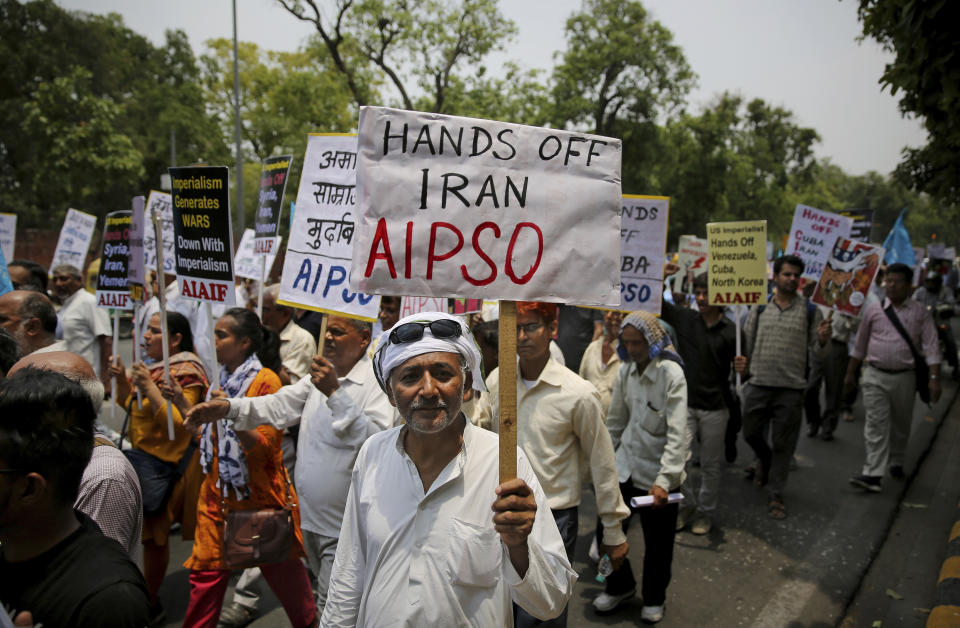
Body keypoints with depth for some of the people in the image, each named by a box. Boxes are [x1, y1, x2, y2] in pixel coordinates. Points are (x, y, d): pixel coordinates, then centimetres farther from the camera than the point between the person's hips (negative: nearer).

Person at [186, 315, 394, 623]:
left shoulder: (377, 382, -16)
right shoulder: (321, 375, 12)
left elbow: (378, 440, -29)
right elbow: (280, 405, 5)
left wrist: (335, 394, -31)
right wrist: (228, 407, -10)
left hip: (344, 527, -8)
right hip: (311, 517, 8)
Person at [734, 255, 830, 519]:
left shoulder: (810, 311, 2)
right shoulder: (759, 308, 6)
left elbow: (818, 351, 3)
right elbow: (747, 341, 16)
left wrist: (823, 339, -18)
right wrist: (743, 363, 0)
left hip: (791, 388, -2)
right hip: (758, 384, 2)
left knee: (783, 444, 5)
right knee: (751, 433, 12)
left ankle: (776, 494, 19)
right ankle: (765, 461, 45)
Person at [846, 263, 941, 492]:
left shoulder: (920, 313, 2)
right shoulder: (873, 310, 4)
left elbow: (931, 347, -2)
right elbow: (860, 344, 11)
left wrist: (934, 378, -11)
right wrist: (851, 372, 13)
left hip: (904, 377, 0)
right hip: (875, 376, 0)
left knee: (901, 424, 15)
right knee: (876, 424, -6)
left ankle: (896, 462, 36)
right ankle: (873, 474, -10)